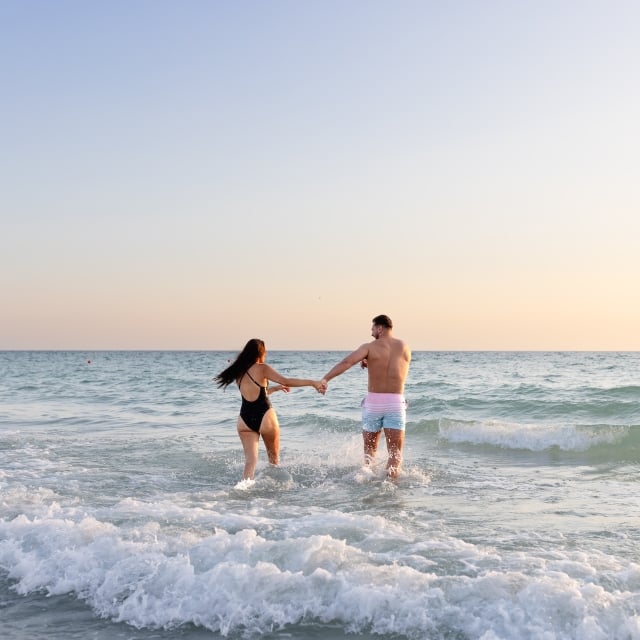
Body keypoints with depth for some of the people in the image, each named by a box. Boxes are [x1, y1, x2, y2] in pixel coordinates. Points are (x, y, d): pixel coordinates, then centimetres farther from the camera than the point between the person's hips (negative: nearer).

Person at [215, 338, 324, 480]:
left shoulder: (239, 372, 12)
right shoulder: (262, 368, -6)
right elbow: (286, 381, -14)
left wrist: (275, 388, 30)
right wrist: (312, 383, -10)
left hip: (244, 419, 4)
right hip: (264, 417, -4)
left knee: (250, 460, 0)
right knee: (274, 458, 15)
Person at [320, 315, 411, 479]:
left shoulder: (370, 347, -3)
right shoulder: (405, 347, 8)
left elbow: (346, 362, -17)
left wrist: (325, 379, -22)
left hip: (373, 401, 0)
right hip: (395, 403, 1)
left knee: (370, 449, 18)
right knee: (395, 452, 0)